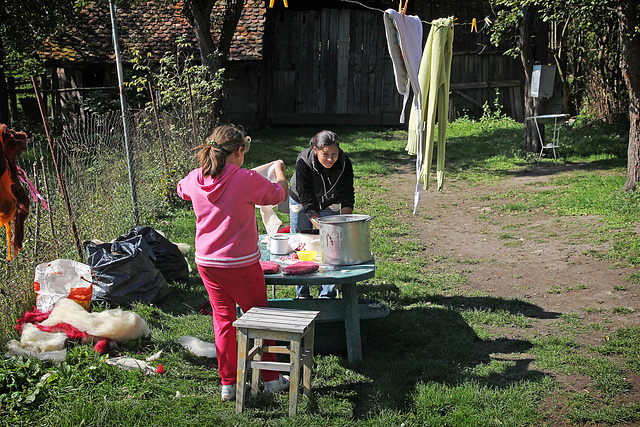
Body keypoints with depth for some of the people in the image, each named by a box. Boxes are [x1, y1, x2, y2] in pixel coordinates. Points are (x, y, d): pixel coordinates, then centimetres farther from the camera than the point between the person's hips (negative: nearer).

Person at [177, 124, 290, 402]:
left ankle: (228, 384, 22)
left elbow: (181, 189, 22)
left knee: (223, 320, 15)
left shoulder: (196, 179, -3)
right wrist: (279, 171, 21)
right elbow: (279, 194, 0)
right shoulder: (247, 179, -17)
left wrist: (212, 162, 27)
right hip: (240, 264, -4)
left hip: (206, 262, 5)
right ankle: (271, 379, 23)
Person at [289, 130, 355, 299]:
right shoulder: (303, 161, -35)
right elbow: (306, 198, -34)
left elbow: (347, 197, -24)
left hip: (329, 204, 2)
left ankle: (327, 294, 6)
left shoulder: (344, 163, -28)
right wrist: (318, 222, -45)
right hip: (301, 203, -1)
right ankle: (302, 294, 18)